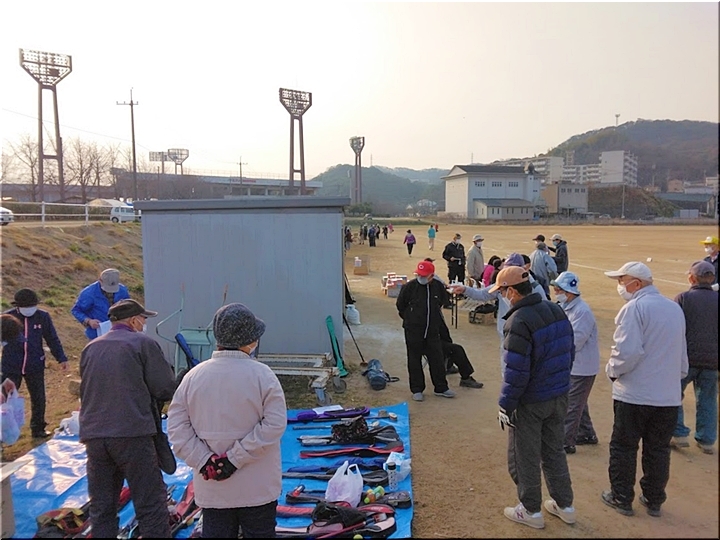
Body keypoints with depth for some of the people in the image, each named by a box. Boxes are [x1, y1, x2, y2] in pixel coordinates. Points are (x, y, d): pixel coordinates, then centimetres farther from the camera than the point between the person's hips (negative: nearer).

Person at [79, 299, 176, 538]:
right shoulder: (143, 343, -2)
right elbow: (166, 389, -5)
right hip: (133, 434, -6)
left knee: (101, 508, 14)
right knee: (151, 506, 1)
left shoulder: (90, 348, 15)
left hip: (93, 435, 6)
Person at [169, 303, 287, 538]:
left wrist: (205, 461, -8)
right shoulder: (261, 375, -14)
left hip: (212, 489, 3)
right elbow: (274, 424, -19)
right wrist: (235, 458, -17)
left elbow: (177, 426, -4)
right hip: (257, 488, -3)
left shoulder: (194, 375, -4)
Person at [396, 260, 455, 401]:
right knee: (414, 360, 6)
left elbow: (443, 301, 17)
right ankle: (417, 390, 18)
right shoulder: (409, 286, -13)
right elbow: (400, 306, 1)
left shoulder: (438, 286, -5)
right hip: (413, 331, -2)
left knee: (437, 358, 9)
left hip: (433, 330, 2)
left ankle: (441, 388, 23)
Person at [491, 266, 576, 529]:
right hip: (559, 397, 8)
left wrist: (506, 405, -13)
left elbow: (515, 371, -24)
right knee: (554, 451, 23)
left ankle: (530, 510, 26)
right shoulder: (556, 310, 0)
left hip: (530, 403, -8)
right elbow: (569, 352, 10)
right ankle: (564, 505, 35)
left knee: (524, 458, 11)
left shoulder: (518, 322, -25)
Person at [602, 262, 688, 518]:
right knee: (658, 450, 16)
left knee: (623, 448, 9)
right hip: (669, 396, 7)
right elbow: (682, 352, 18)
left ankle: (622, 498, 20)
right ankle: (654, 501, 27)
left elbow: (627, 351, -24)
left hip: (634, 394, -6)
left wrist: (612, 370, -7)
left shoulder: (634, 308, -16)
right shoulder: (675, 308, 8)